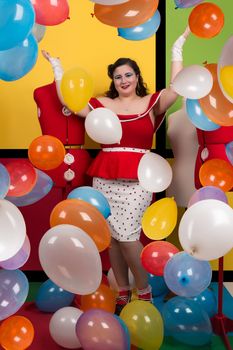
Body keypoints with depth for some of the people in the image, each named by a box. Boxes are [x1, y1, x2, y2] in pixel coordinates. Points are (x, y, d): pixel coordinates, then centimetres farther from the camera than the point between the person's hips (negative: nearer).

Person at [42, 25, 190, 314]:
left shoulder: (152, 103, 6)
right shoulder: (102, 104, 10)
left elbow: (176, 88, -9)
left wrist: (177, 48, -1)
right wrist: (57, 68, 11)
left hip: (137, 177, -3)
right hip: (104, 177, 3)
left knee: (125, 235, -7)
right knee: (113, 236, 6)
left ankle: (144, 290, 13)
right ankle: (122, 292, 21)